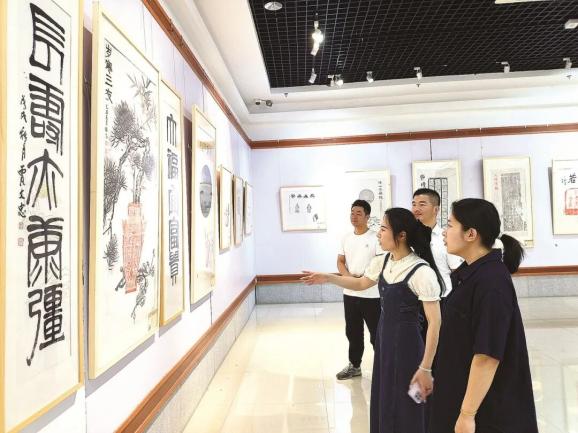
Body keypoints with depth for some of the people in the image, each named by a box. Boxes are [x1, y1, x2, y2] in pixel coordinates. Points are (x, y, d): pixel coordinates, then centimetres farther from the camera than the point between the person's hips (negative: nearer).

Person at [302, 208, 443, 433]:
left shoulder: (421, 271, -22)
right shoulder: (382, 262, 0)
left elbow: (434, 322, -20)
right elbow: (361, 283, 19)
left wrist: (425, 368, -18)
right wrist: (328, 278, 11)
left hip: (406, 341, -7)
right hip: (383, 336, 7)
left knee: (404, 410, 9)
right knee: (383, 402, 21)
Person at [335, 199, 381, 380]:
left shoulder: (376, 238, -9)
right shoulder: (346, 238, 8)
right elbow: (340, 261, 11)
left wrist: (363, 278, -18)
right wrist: (348, 276, -8)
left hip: (371, 295, -5)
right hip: (349, 293, 6)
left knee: (376, 333, 3)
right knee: (352, 332, 16)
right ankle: (354, 365, 32)